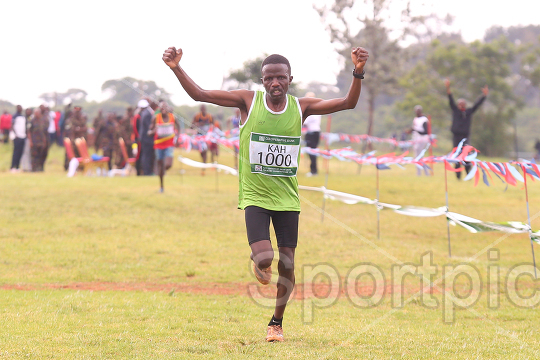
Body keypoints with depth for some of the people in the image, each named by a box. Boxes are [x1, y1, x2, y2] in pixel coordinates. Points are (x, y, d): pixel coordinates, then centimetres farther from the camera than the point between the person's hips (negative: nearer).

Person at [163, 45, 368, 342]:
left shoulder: (301, 107, -1)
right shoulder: (248, 101, -6)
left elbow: (348, 103, -6)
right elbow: (199, 94, -6)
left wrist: (357, 72, -21)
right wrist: (176, 68, -20)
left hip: (287, 197, 2)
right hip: (255, 195, -2)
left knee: (287, 264, 2)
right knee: (264, 259, -19)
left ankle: (276, 322, 24)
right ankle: (257, 261, 20)